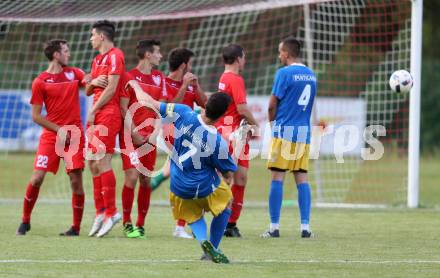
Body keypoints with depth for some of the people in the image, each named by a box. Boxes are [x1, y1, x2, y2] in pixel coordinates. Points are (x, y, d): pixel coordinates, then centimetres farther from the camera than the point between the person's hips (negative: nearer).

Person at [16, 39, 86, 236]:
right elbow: (36, 116, -1)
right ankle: (25, 221, 11)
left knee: (76, 179, -6)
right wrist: (59, 130, -8)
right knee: (37, 178, -8)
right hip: (50, 135, -2)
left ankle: (76, 227, 4)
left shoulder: (74, 73, 11)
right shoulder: (40, 82, 0)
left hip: (74, 134, 2)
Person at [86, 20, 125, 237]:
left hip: (108, 115, -10)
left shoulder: (114, 56, -8)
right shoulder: (97, 59, 22)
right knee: (93, 164, 8)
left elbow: (111, 88, -15)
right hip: (97, 118, 10)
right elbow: (88, 91, 22)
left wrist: (93, 111, -12)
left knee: (102, 161, -13)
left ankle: (111, 212, -12)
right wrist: (92, 82, -1)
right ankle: (100, 212, 12)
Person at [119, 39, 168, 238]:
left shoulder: (159, 78, 12)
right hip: (131, 135, -5)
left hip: (149, 137, 5)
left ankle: (140, 224, 10)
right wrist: (134, 133, -14)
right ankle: (127, 224, -4)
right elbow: (124, 108, -7)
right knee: (132, 176, -12)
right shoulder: (130, 77, -5)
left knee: (146, 179, 3)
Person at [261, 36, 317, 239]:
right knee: (302, 178, 6)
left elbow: (272, 105, -7)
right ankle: (305, 226, 1)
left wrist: (272, 120, 13)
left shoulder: (284, 73, -9)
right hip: (304, 131, 6)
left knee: (277, 178, -2)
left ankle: (274, 227, -3)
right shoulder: (311, 75, 11)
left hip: (284, 131, -6)